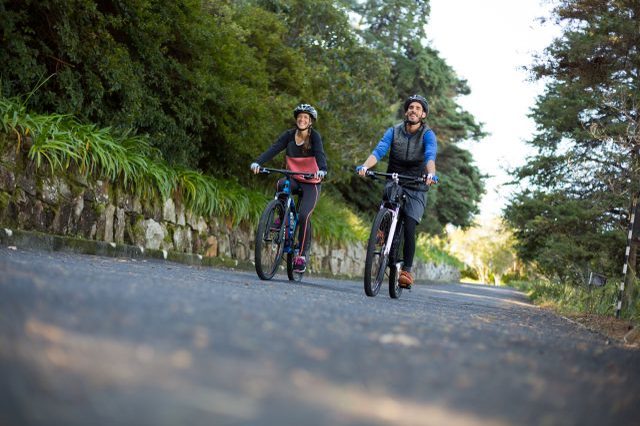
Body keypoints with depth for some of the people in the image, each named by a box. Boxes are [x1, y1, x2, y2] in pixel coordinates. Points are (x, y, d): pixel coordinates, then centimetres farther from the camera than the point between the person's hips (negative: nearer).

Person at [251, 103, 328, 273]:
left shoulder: (314, 136, -9)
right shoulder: (289, 135, -2)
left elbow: (320, 154, -25)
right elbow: (273, 149, -16)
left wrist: (322, 170, -48)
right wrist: (258, 162, -34)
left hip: (311, 183, -2)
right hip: (294, 179, 3)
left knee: (304, 216, -18)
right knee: (281, 184, -33)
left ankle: (302, 254, -5)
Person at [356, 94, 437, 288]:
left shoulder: (427, 134, -7)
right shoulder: (394, 131, -1)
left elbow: (430, 156, -25)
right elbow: (379, 150, -16)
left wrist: (431, 174, -46)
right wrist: (365, 166, -36)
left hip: (416, 188, -2)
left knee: (409, 229, -13)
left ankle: (406, 271, -5)